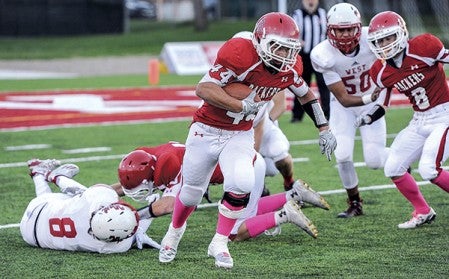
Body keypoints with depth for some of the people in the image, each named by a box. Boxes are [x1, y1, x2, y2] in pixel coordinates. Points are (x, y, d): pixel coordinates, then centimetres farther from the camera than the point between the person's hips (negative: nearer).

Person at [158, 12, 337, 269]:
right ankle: (175, 230, 45)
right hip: (207, 130, -3)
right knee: (192, 192, 11)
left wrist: (324, 129, 11)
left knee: (242, 184, -23)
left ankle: (220, 243, -2)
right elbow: (204, 88, -31)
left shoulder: (290, 68, -10)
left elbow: (306, 94, 11)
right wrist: (242, 106, -36)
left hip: (241, 135, 3)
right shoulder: (239, 53, -29)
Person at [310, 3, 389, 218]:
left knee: (374, 161, -8)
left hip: (373, 99, 0)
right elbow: (344, 100, -25)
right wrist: (368, 99, -41)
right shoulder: (324, 55, -28)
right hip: (344, 105, 0)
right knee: (343, 156, -14)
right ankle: (354, 203, 10)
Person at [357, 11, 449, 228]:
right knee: (393, 169, 5)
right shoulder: (381, 72, 0)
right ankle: (423, 212, 22)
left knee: (429, 170, -21)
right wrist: (366, 120, -3)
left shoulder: (423, 47, -19)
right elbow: (383, 104, 12)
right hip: (420, 121, 7)